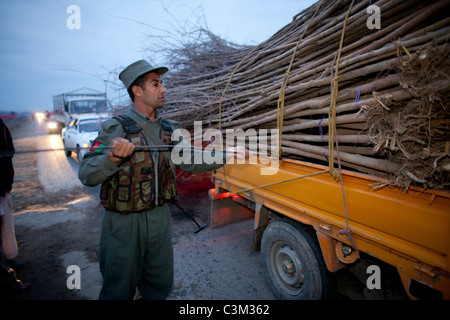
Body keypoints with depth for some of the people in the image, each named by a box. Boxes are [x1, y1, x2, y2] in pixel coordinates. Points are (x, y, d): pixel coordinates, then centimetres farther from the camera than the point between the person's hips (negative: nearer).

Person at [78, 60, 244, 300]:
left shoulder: (169, 129, 5)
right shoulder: (116, 128, -13)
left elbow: (189, 162, 2)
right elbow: (86, 175, -17)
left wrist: (226, 156, -6)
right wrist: (113, 157, -37)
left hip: (160, 218, 5)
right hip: (124, 223, -5)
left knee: (161, 285, 22)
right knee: (119, 291, 15)